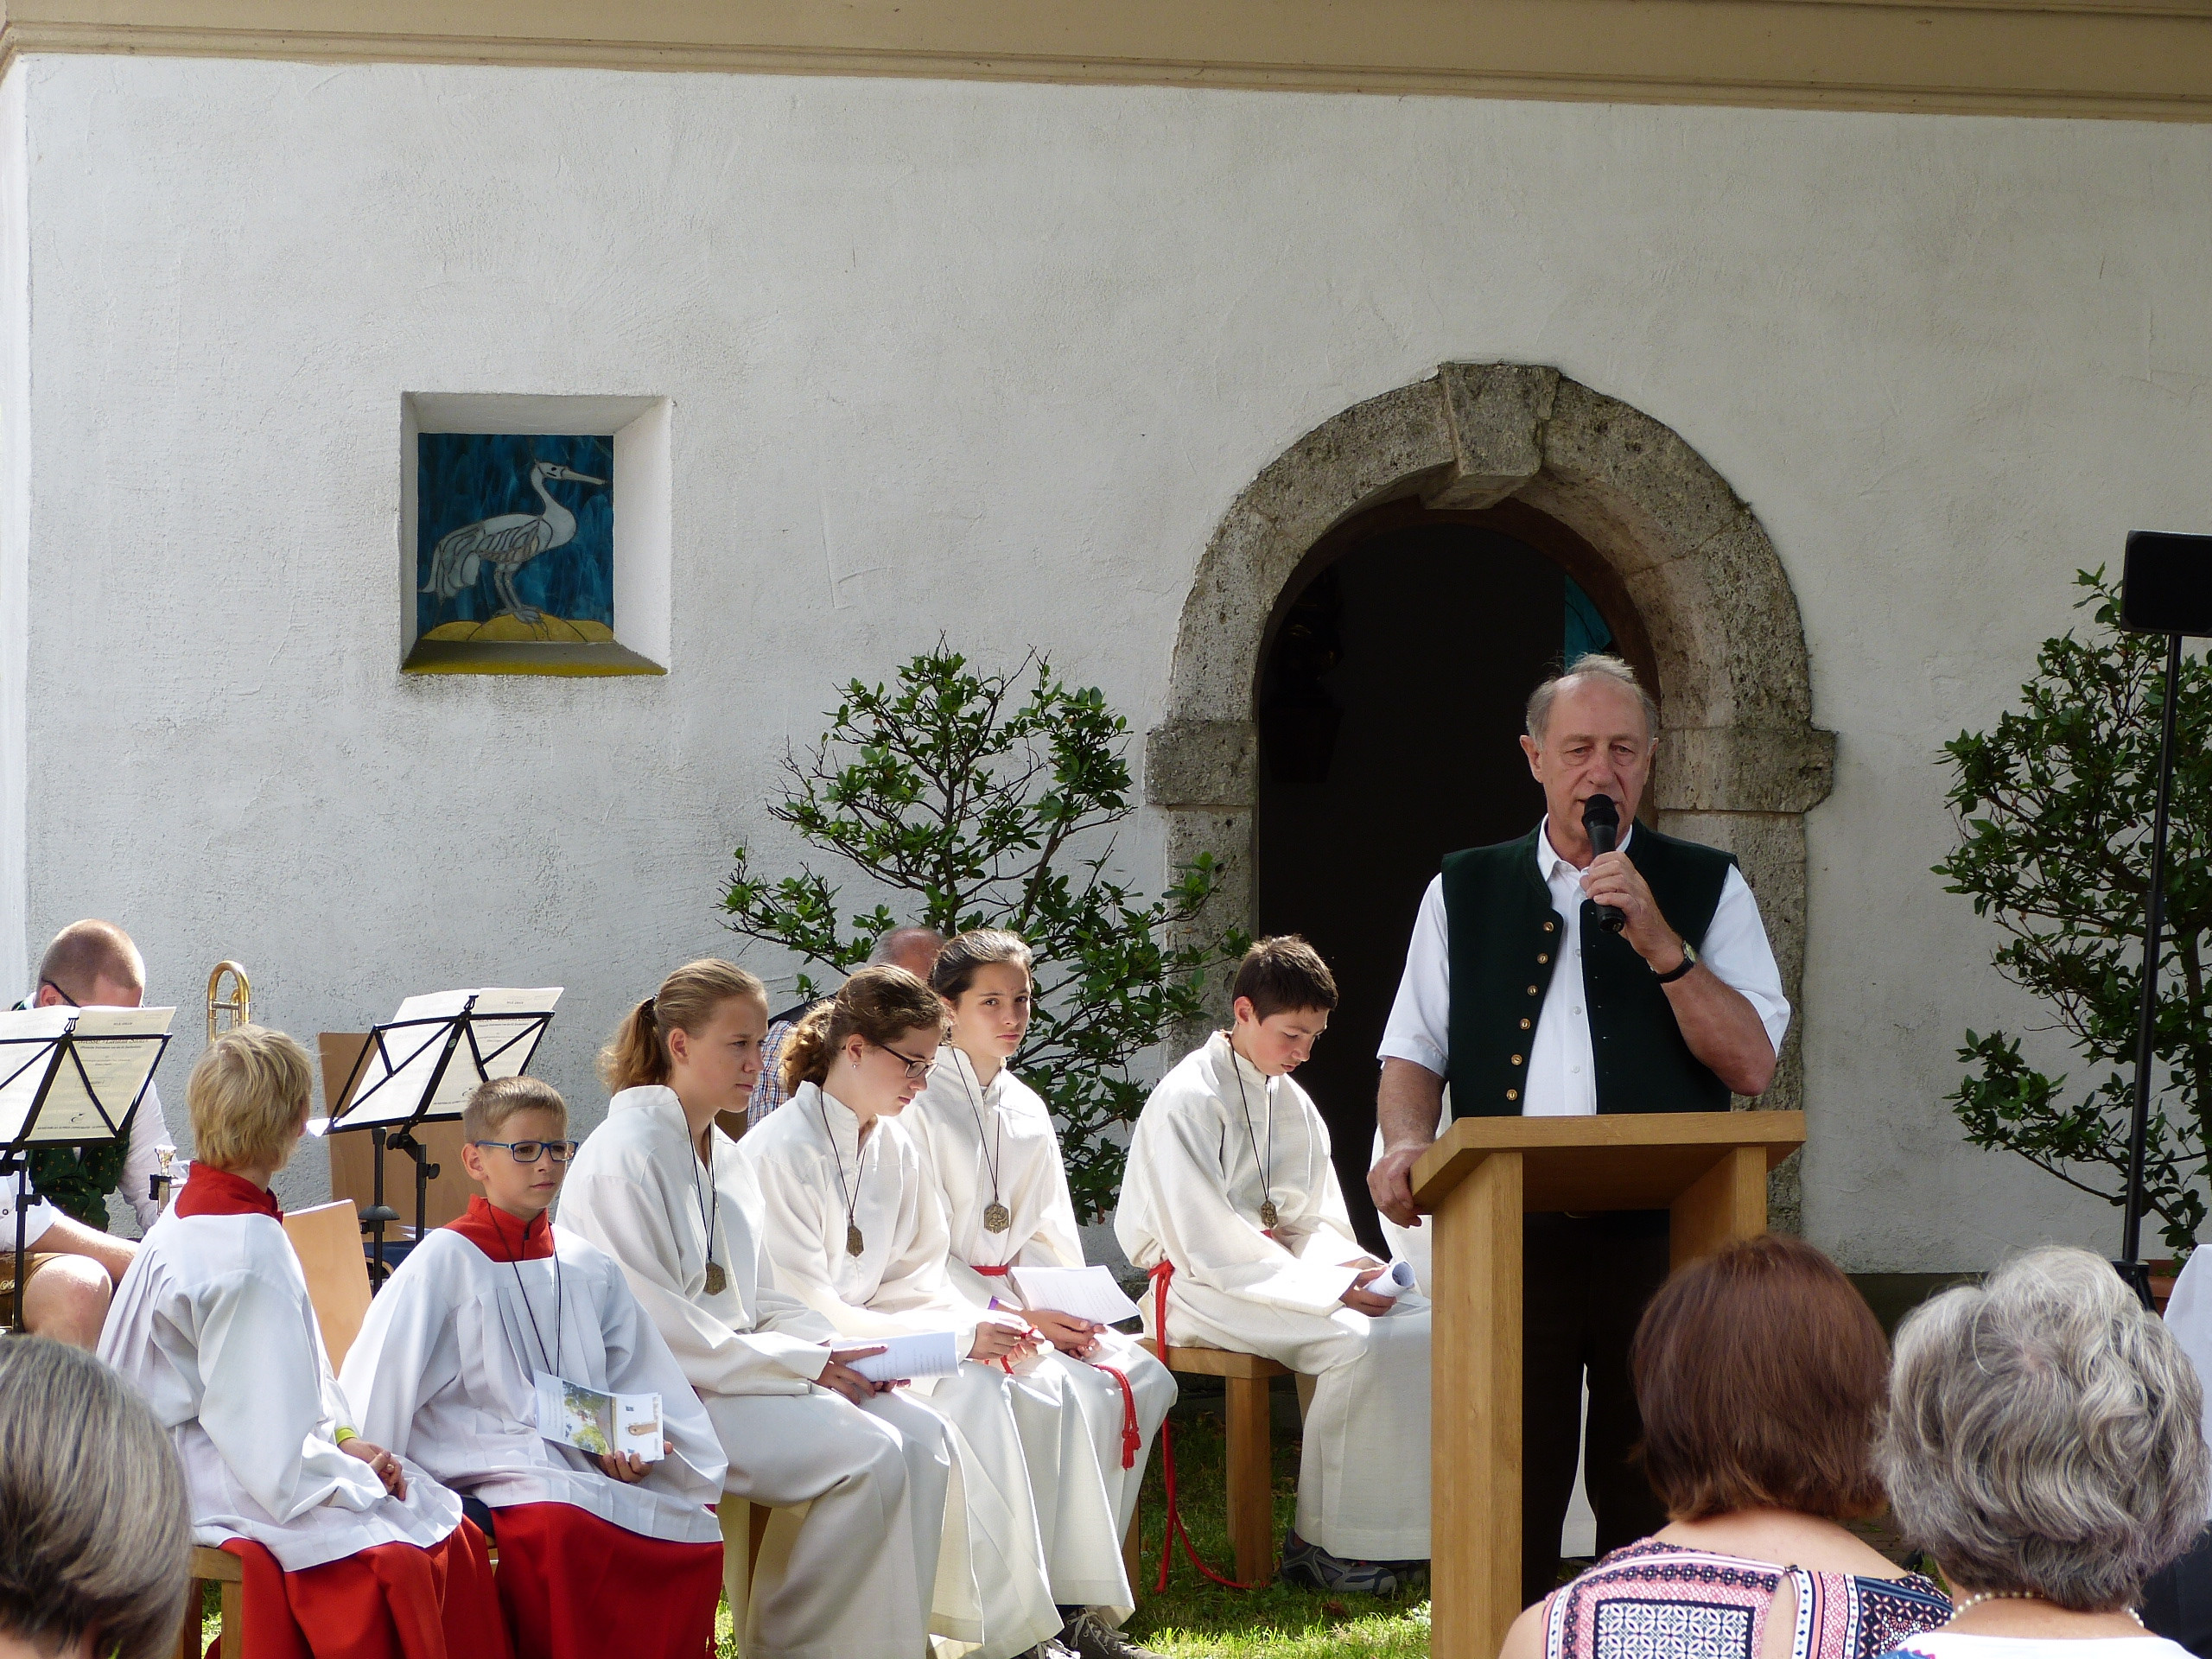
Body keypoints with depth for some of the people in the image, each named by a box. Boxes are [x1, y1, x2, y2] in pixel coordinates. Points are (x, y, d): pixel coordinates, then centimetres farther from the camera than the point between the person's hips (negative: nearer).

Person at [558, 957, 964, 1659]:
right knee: (868, 1455, -23)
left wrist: (837, 1352, -1)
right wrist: (803, 1365, -17)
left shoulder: (722, 1156, 17)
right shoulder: (626, 1155, -12)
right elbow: (653, 1327, -18)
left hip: (738, 1377, 9)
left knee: (922, 1440, -10)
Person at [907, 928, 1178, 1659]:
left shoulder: (1025, 1108, 16)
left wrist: (1070, 1310, -4)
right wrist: (1020, 1317, -18)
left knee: (1142, 1377, -13)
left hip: (1025, 1301, 8)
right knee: (1053, 1392, -31)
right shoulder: (918, 1105, -8)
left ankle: (1078, 1588, -11)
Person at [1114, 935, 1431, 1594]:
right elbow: (1205, 1242, -17)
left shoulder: (1294, 1105, 15)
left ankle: (1399, 1526, -14)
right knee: (1356, 1342, -30)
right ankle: (1318, 1543, -22)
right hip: (1201, 1288, -8)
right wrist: (1327, 1290, -20)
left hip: (1281, 1267, 8)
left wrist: (1349, 1268, -8)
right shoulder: (1188, 1100, -11)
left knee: (1421, 1324, -15)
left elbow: (1319, 1222, 17)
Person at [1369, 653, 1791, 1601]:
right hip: (1508, 1235, 1)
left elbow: (1752, 1065, -1)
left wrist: (1658, 943, -12)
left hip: (1659, 1236, -1)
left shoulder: (1706, 890, 9)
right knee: (1505, 1496, -1)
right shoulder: (1463, 892, 15)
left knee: (1655, 1505, 0)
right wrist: (1405, 1144, -6)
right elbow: (1414, 1054, 15)